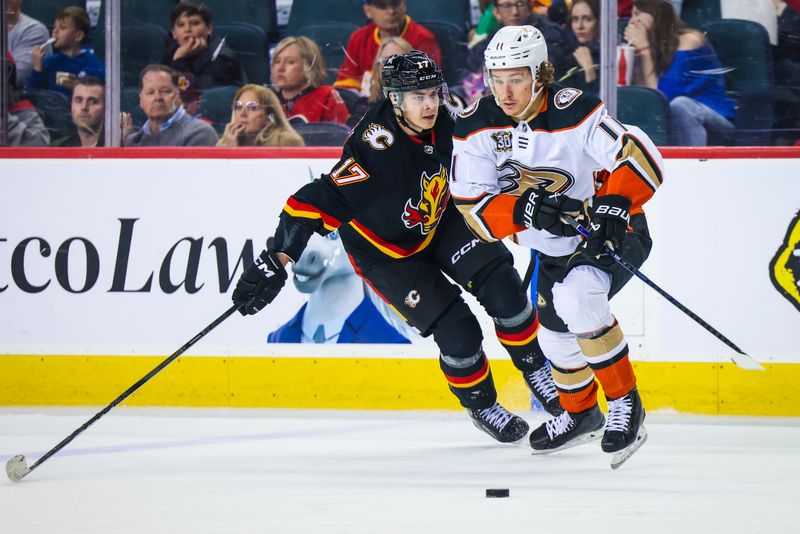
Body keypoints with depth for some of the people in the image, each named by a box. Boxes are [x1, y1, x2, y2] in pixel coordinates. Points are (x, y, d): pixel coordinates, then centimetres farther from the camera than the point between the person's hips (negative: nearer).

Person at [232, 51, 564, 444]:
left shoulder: (444, 121, -19)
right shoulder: (373, 150, -37)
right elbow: (318, 203, -38)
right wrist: (276, 261, -41)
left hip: (440, 221, 5)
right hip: (383, 248, -5)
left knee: (501, 286, -7)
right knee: (458, 333, -11)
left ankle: (537, 372, 16)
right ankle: (481, 407, 15)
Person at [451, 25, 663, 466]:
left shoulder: (573, 112, -29)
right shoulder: (475, 127, -14)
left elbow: (639, 157, -34)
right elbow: (474, 207, -14)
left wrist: (613, 205, -49)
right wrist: (525, 209, -32)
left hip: (613, 232, -7)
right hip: (554, 248, 7)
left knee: (576, 299, -31)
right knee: (556, 333, 13)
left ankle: (625, 402, -16)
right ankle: (580, 413, 44)